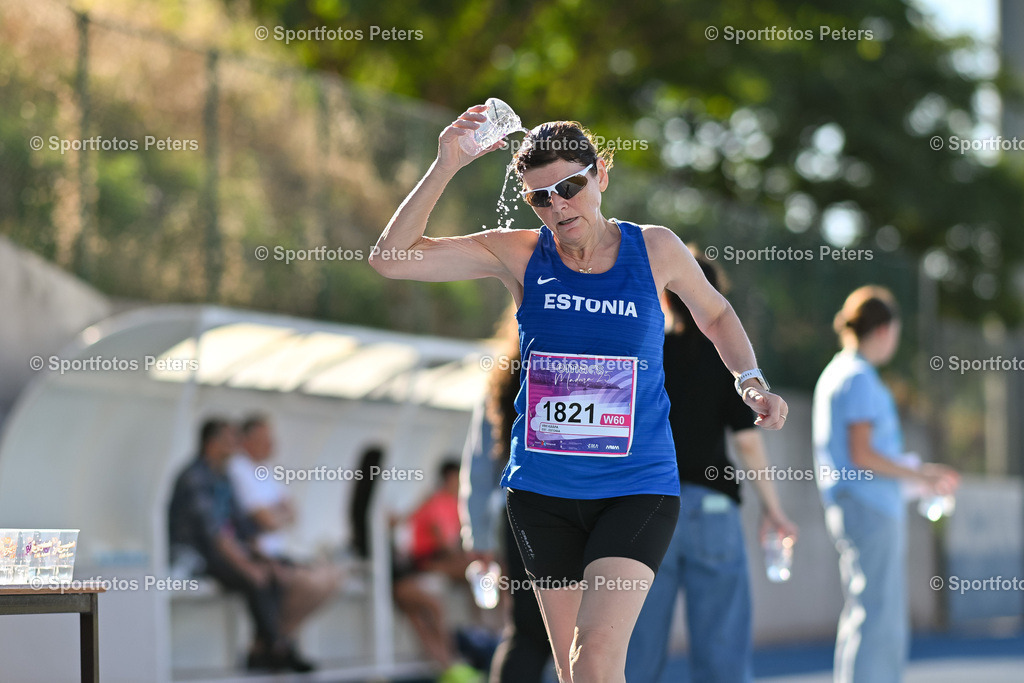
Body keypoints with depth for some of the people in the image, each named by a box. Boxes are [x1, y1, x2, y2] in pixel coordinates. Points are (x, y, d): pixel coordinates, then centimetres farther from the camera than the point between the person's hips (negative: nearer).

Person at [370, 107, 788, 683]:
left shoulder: (655, 249, -2)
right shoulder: (519, 255, -2)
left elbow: (716, 315, 17)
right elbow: (391, 259, -9)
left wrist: (752, 382, 0)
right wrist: (446, 167, -17)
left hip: (638, 489, -2)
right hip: (543, 491, 2)